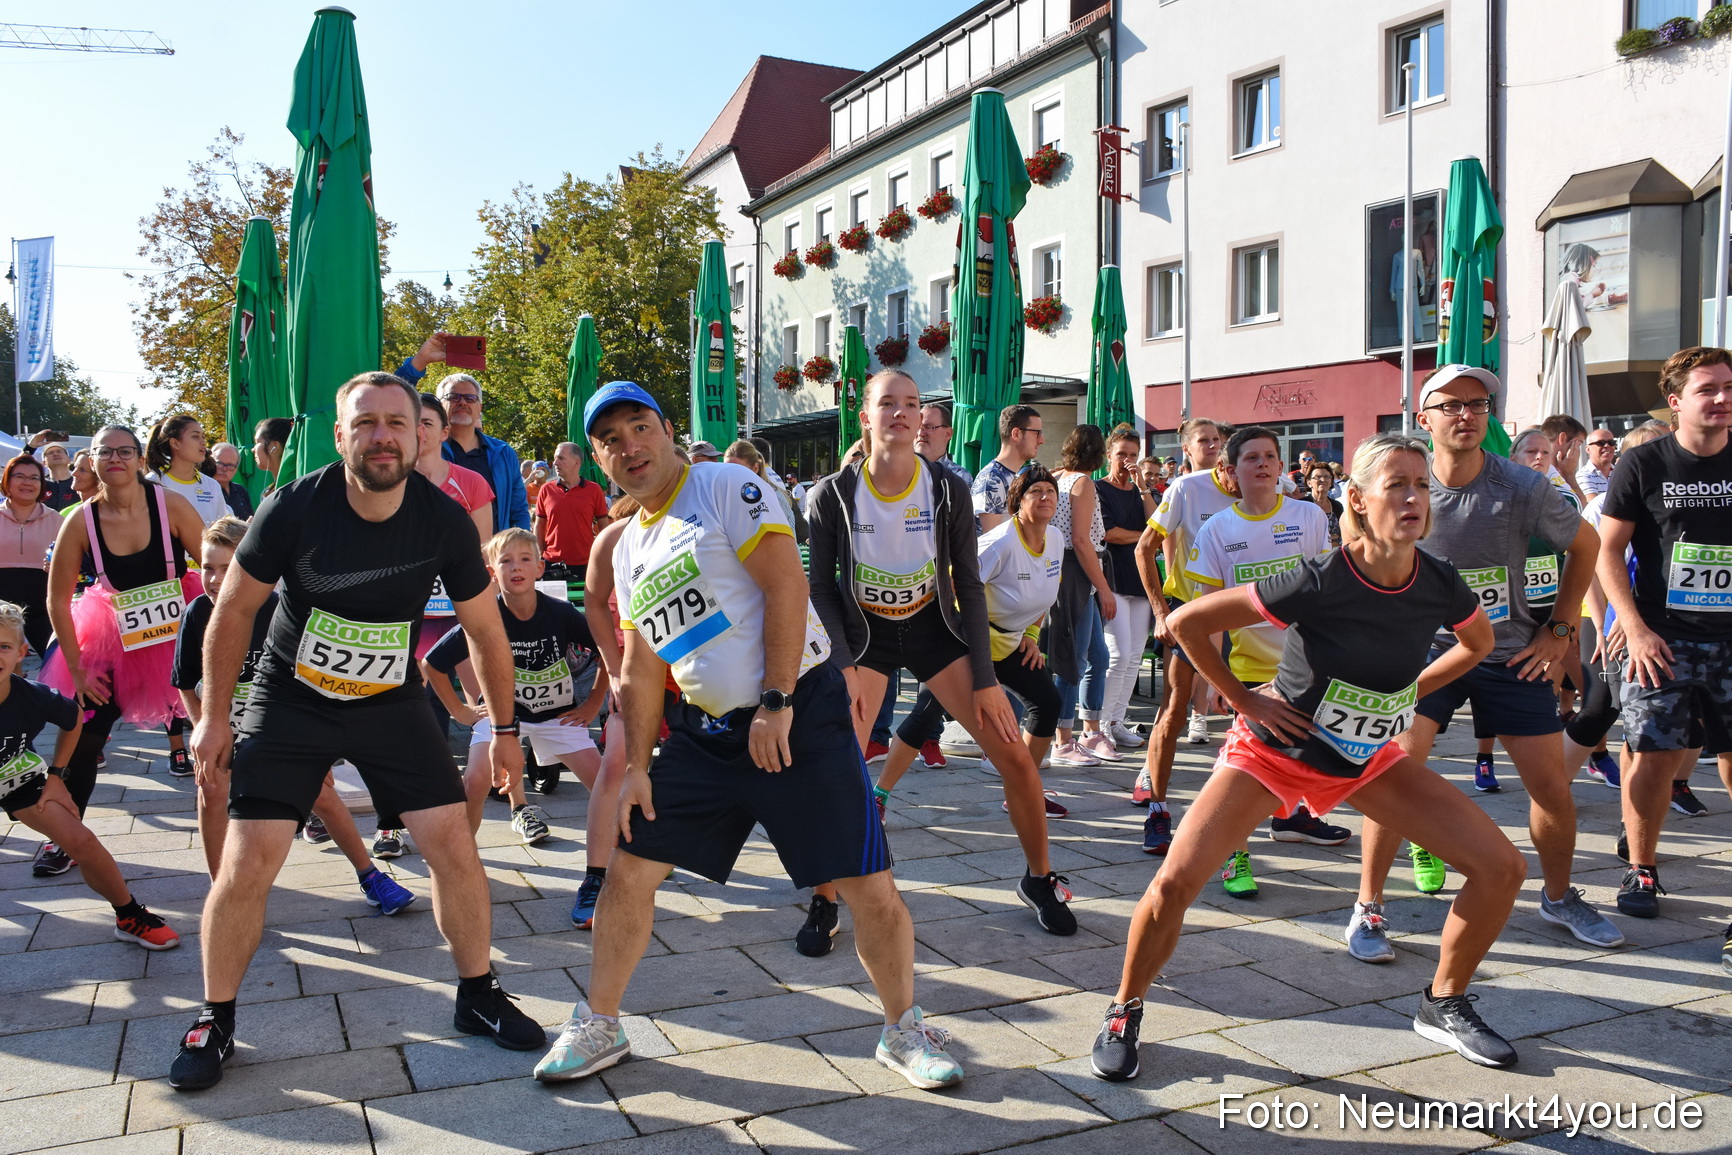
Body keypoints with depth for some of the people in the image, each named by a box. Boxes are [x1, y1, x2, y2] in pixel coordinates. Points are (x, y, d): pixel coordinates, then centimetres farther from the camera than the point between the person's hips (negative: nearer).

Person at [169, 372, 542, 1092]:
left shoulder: (445, 520, -15)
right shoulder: (294, 508, -20)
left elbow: (485, 631, -1)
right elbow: (233, 610, -5)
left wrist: (504, 728, 4)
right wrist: (214, 717, -1)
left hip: (391, 701, 1)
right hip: (289, 700, -1)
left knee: (454, 843, -5)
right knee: (247, 864, -7)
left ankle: (477, 996, 16)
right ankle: (215, 1022, 17)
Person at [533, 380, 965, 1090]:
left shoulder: (727, 487, -8)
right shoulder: (628, 547, 14)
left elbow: (787, 586, -16)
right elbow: (641, 667, 15)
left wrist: (776, 704, -19)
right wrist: (638, 765, 10)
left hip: (800, 714, -6)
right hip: (702, 731, 6)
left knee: (869, 889, -4)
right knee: (630, 870, 6)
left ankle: (903, 1030, 19)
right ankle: (599, 1026, 26)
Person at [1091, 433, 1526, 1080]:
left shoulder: (1440, 585, -13)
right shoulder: (1320, 583, -27)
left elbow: (1478, 643, 13)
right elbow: (1186, 622, -20)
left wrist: (1409, 692, 4)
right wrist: (1245, 700, -14)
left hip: (1369, 757, 5)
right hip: (1276, 751, -5)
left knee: (1502, 868, -1)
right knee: (1176, 882, -19)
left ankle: (1444, 1004, 22)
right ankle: (1124, 1013, 8)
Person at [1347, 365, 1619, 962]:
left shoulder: (1524, 487, -11)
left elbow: (1585, 545, 7)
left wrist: (1560, 629, 4)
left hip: (1511, 653, 2)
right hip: (1425, 647, -1)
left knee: (1553, 789, 7)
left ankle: (1560, 896, 35)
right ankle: (1367, 909, -1)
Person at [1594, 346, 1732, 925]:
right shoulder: (1643, 463, -1)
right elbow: (1607, 550, 0)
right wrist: (1636, 628, -8)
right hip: (1663, 638, -2)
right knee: (1655, 756, -4)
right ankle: (1640, 871, 14)